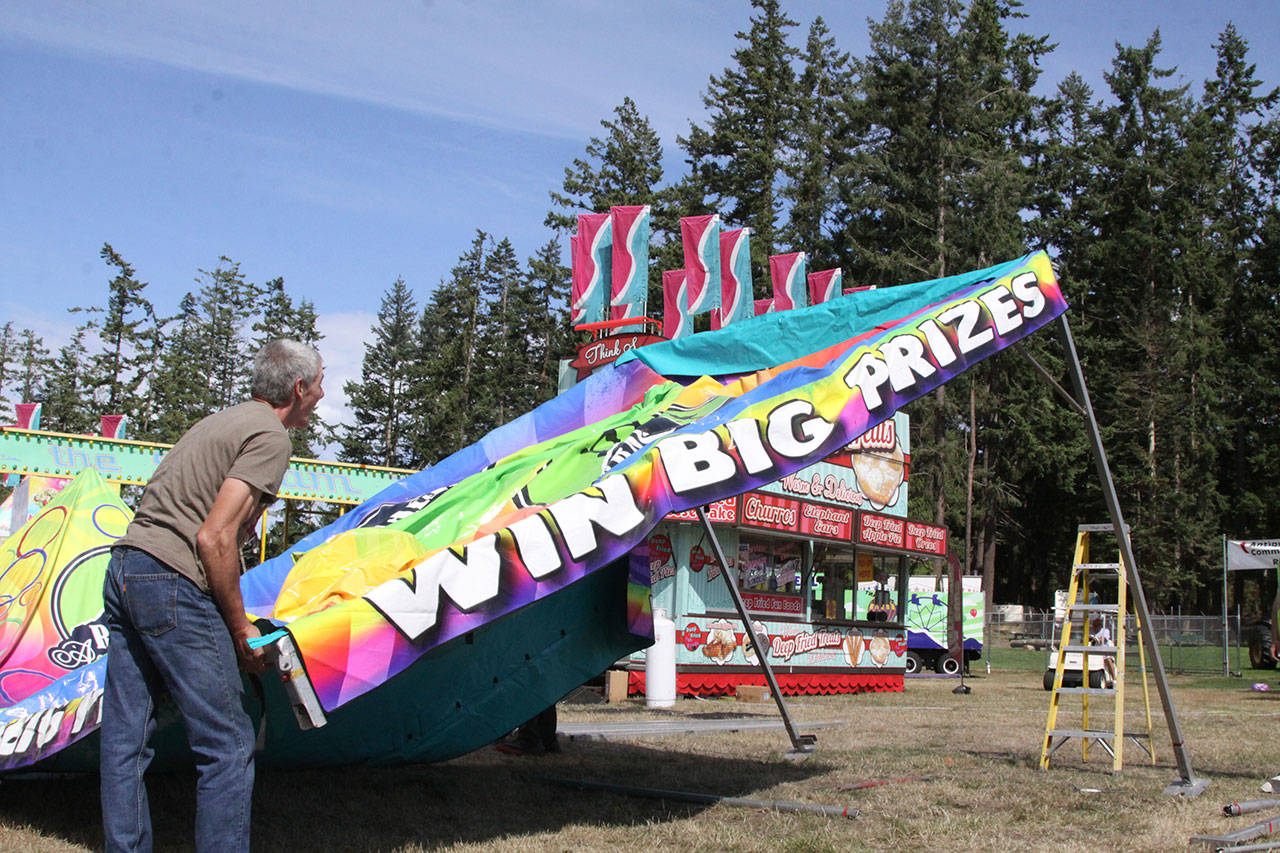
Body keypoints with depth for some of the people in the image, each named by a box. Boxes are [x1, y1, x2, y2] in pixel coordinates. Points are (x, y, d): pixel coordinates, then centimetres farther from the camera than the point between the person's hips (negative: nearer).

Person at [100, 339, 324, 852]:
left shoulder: (219, 421, 21)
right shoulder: (271, 436, -6)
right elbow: (214, 539, -17)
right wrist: (240, 627, -8)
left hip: (124, 568, 9)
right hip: (173, 586, -9)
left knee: (124, 738, 11)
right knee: (228, 744, -2)